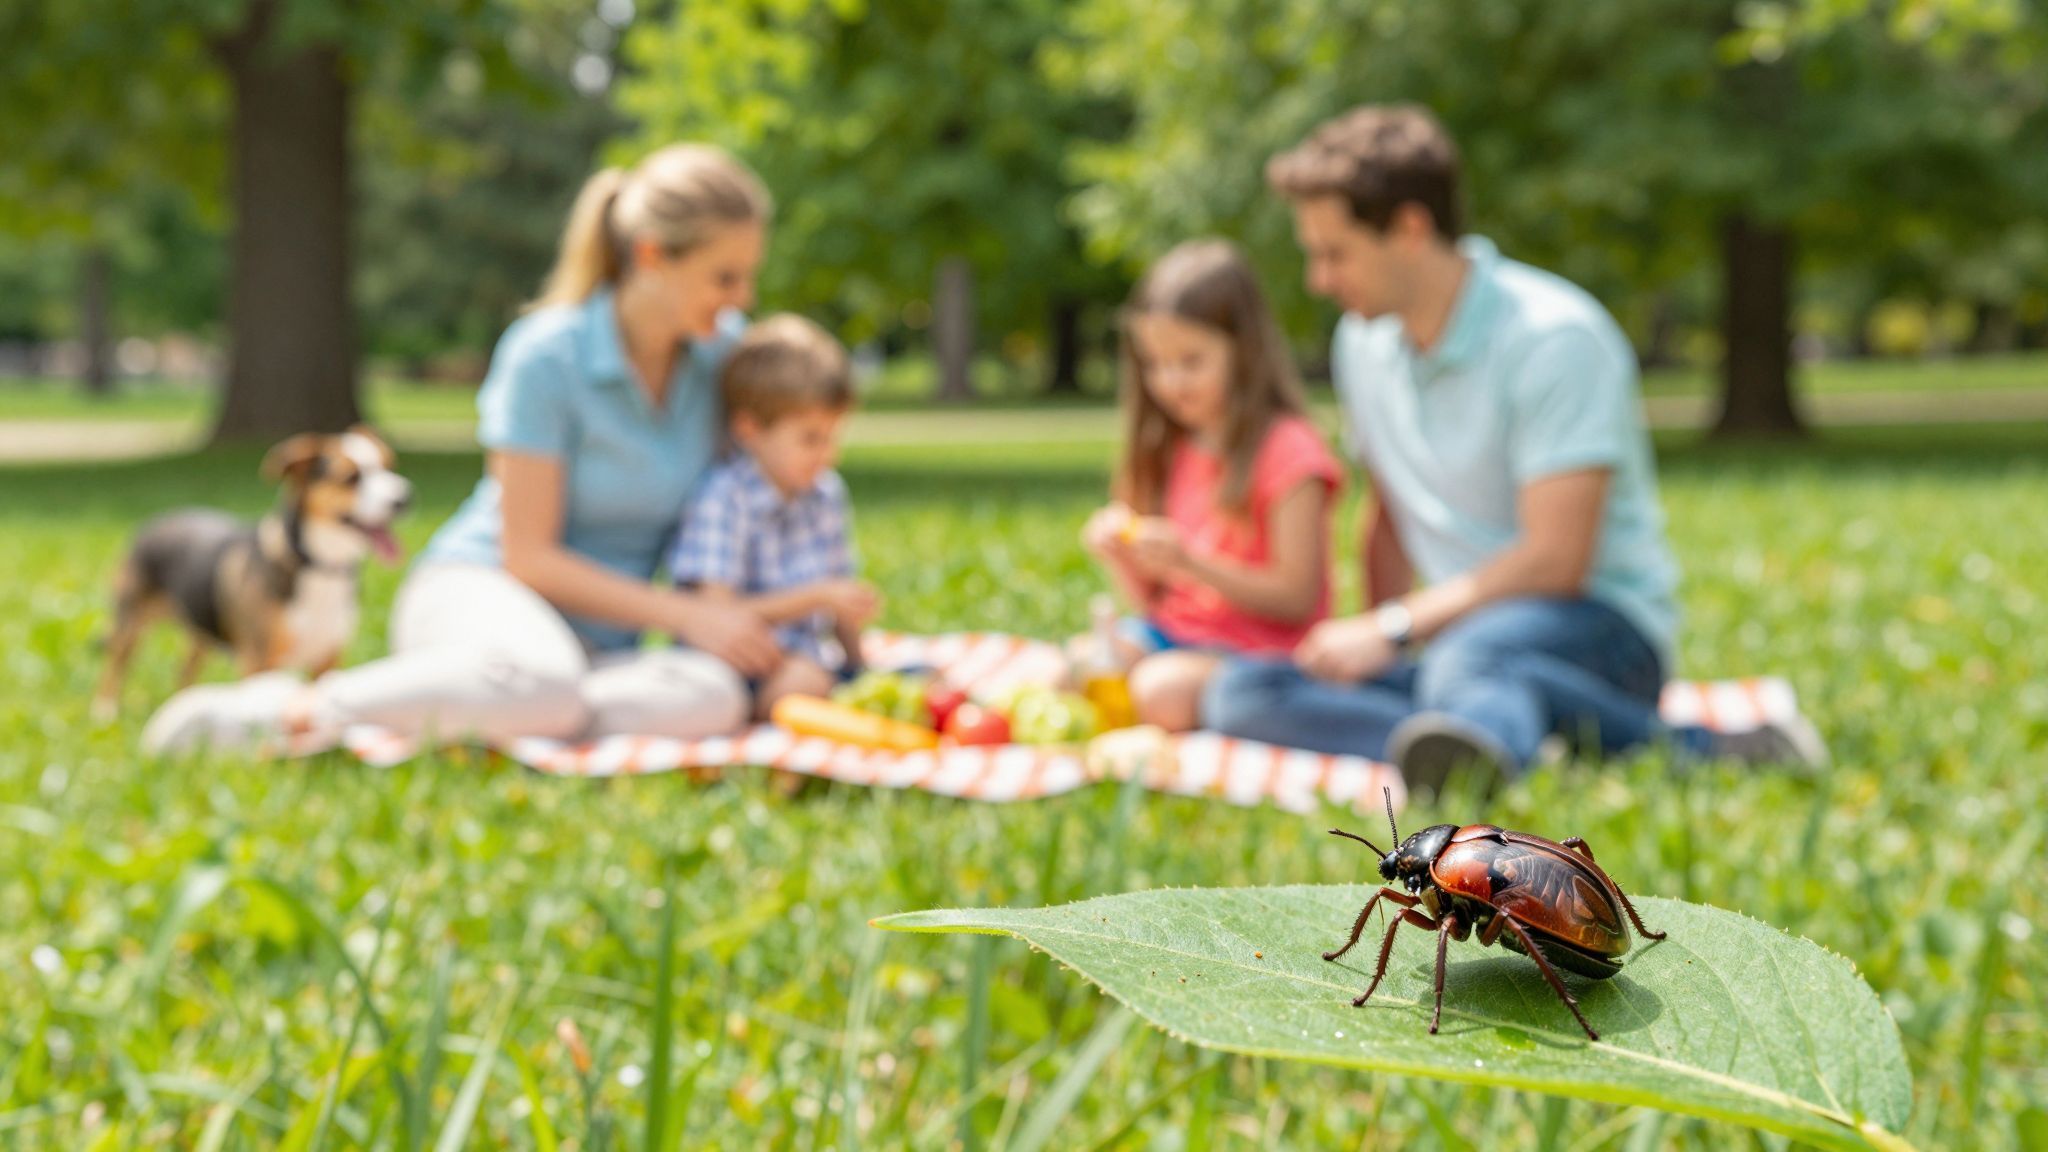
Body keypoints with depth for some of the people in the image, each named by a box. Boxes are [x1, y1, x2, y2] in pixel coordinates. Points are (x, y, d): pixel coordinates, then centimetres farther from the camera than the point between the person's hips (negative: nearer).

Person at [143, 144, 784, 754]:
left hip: (600, 640, 5)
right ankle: (297, 711, -24)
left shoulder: (723, 349, 3)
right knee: (544, 682, -45)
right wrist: (687, 615, -15)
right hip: (478, 589, -5)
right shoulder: (545, 354, -13)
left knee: (716, 696, -34)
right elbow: (528, 555, -12)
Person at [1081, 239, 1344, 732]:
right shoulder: (1170, 451, 13)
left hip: (1254, 648, -6)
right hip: (1170, 635, 6)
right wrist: (1119, 558, -7)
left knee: (1164, 689, -34)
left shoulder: (1286, 449, -9)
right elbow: (1153, 599, 15)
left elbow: (1297, 598, -14)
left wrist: (1191, 562, -23)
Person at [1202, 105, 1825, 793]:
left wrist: (1393, 630, -17)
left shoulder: (1554, 338, -14)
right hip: (1454, 631, 7)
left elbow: (1556, 561, -19)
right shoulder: (1363, 343, 11)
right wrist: (1370, 646, 4)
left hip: (1603, 627, -6)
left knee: (1472, 657, -40)